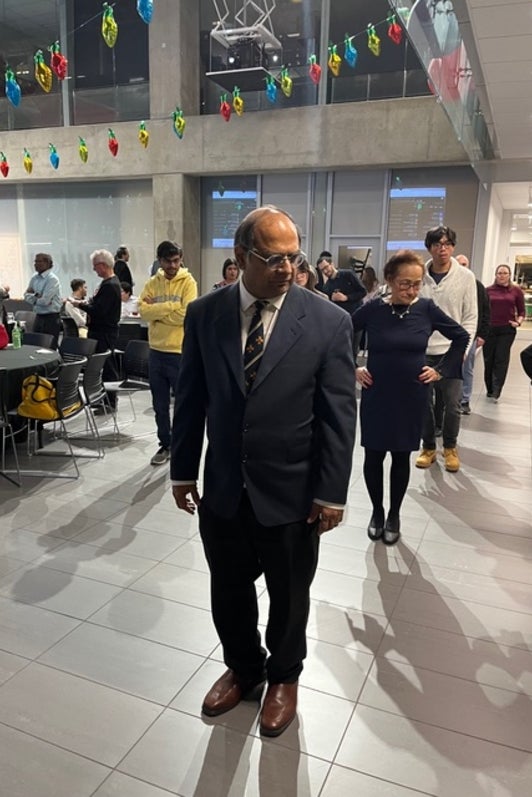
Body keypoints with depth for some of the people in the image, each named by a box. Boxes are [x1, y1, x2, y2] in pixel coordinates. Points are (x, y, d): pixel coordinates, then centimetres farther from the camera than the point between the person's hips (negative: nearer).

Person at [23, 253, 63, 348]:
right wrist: (36, 296, -10)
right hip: (38, 317, 7)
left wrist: (33, 298, -1)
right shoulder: (34, 278, 11)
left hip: (51, 318, -7)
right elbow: (27, 295, 8)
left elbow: (45, 301, -19)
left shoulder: (52, 279, -13)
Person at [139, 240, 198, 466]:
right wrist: (171, 306, -16)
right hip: (156, 351, 5)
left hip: (180, 352, -5)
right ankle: (165, 445, 26)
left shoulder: (188, 282, -6)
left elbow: (185, 315, -18)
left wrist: (156, 310, -10)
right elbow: (144, 311, -8)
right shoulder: (152, 283, 6)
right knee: (160, 405, 13)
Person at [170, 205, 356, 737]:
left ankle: (283, 676, 48)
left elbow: (338, 414, -9)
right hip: (222, 489, 3)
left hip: (292, 494, -2)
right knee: (228, 592, 21)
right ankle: (242, 667, 50)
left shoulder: (329, 322, -12)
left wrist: (332, 493, -8)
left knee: (289, 597, 19)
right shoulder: (204, 314, -4)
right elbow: (190, 399, 3)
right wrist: (183, 470, 6)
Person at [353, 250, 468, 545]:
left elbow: (461, 337, 7)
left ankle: (394, 515, 28)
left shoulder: (426, 308, -6)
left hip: (411, 397, 1)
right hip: (376, 396, -1)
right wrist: (352, 369, -1)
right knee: (373, 456, 4)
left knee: (401, 456, 10)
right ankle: (377, 511, 26)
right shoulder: (373, 309, -9)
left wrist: (440, 369, 3)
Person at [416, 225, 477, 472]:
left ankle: (450, 447, 26)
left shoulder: (465, 276, -2)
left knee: (452, 405, 4)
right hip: (421, 351, 1)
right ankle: (428, 447, 26)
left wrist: (463, 348, -7)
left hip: (451, 352, 0)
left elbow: (470, 317, 1)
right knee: (424, 403, 8)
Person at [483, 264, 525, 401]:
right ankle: (490, 390, 21)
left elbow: (521, 311, 8)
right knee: (489, 360, 7)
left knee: (501, 359, -6)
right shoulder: (488, 290, 3)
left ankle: (496, 392, -8)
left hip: (507, 330, -1)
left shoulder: (516, 290, 3)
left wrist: (518, 322, -10)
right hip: (489, 329, 1)